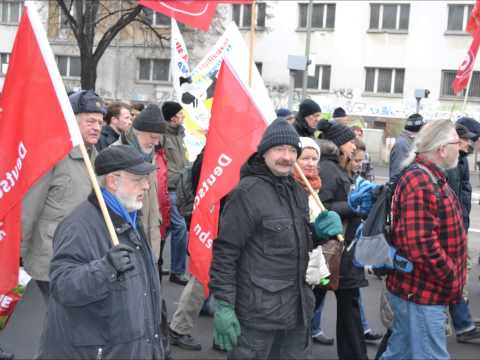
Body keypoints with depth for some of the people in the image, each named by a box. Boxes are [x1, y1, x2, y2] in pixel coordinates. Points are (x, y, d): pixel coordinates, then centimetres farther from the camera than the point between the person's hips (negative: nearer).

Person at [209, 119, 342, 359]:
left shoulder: (298, 190, 10)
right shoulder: (248, 192, -15)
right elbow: (225, 253, -16)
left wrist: (322, 231, 2)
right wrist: (223, 305, -18)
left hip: (298, 308, 8)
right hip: (258, 311, -8)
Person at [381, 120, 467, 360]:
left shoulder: (429, 178, 13)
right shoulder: (421, 184, -22)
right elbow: (421, 244, -29)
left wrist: (450, 277, 14)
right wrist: (452, 278, -17)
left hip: (417, 289, 10)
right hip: (423, 293, -10)